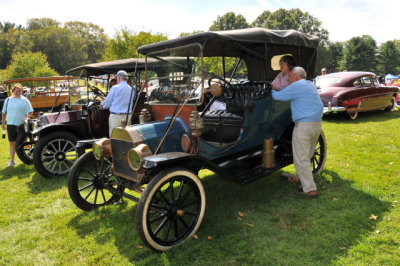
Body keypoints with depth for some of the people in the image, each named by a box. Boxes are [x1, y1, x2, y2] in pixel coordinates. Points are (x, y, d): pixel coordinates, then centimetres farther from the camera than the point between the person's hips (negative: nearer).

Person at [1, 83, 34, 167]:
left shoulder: (24, 100, 0)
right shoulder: (8, 100, 11)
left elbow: (30, 112, -4)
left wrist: (26, 118, -22)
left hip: (21, 125, -3)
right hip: (10, 124, 3)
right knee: (12, 143, 6)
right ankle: (12, 160, 13)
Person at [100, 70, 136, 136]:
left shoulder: (115, 88, -7)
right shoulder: (132, 90, 5)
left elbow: (107, 102, -2)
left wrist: (102, 105, 19)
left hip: (115, 116, -4)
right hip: (127, 116, 4)